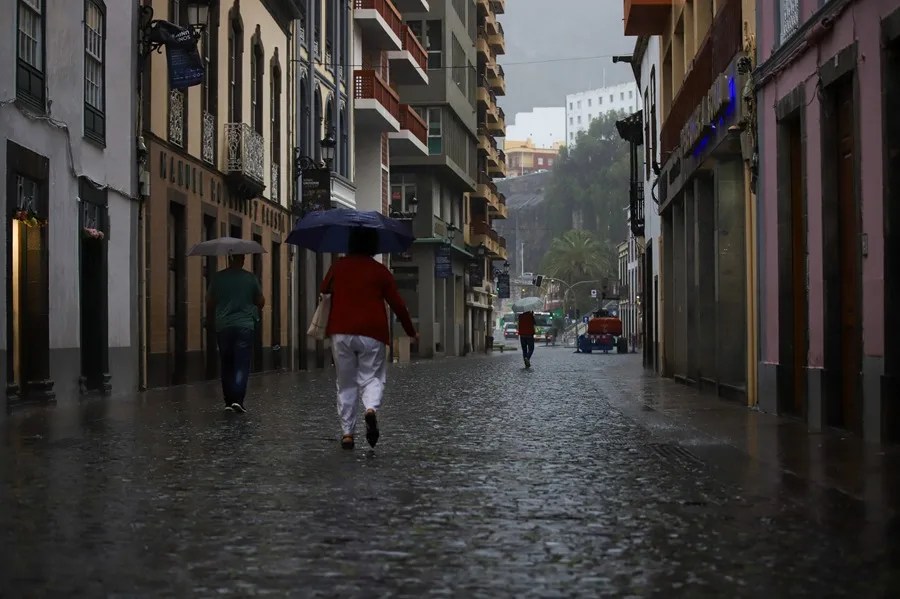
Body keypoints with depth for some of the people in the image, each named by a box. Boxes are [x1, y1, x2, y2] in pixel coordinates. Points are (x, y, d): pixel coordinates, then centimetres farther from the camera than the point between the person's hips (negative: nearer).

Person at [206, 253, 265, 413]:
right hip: (245, 326, -2)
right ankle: (238, 399, -16)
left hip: (223, 327, 2)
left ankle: (229, 402, 11)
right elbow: (261, 302, 6)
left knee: (227, 365, 11)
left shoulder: (218, 278, 0)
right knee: (242, 364, -1)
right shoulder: (250, 278, -3)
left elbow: (209, 304, 4)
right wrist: (254, 312, 27)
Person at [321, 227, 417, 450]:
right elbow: (397, 304, 3)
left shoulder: (338, 267, 6)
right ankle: (372, 408, -27)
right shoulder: (380, 271, 1)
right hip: (372, 334, -2)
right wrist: (411, 331, 13)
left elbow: (324, 290, 21)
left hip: (341, 333, 2)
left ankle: (347, 433, 6)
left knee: (346, 384, 9)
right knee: (371, 377, 5)